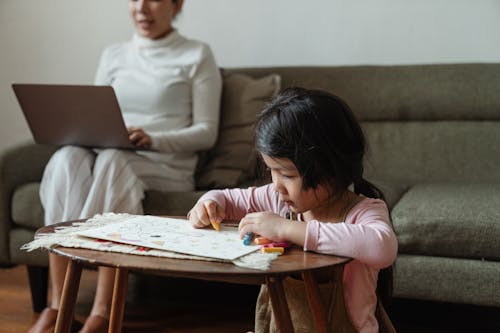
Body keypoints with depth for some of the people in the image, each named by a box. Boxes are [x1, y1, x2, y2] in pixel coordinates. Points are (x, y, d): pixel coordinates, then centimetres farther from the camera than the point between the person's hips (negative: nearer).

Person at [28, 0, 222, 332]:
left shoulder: (197, 55, 8)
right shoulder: (113, 56, 20)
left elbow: (206, 132, 0)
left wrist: (152, 139, -16)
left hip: (167, 168, -3)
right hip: (104, 158, 4)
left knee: (112, 160, -36)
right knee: (68, 157, -31)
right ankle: (58, 306, -34)